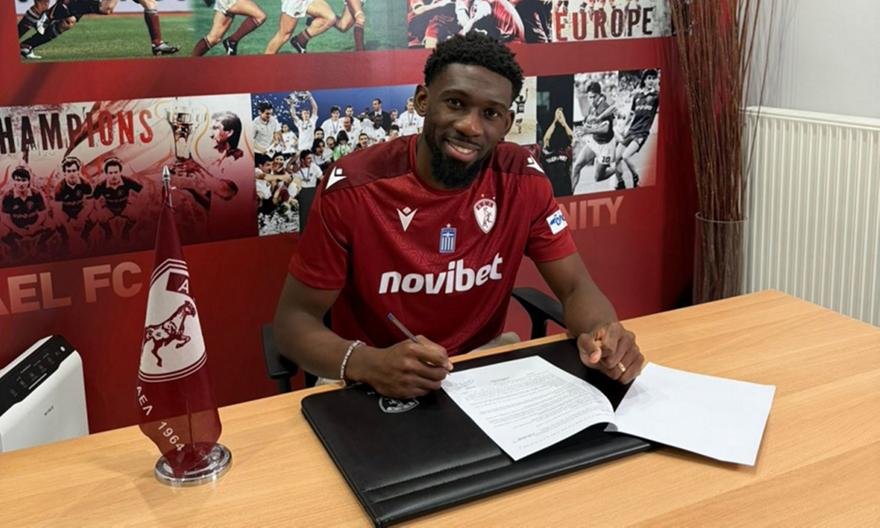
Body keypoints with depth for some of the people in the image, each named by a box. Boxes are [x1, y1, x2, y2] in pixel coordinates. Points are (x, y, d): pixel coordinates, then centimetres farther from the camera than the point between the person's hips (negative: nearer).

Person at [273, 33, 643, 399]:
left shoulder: (521, 179, -9)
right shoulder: (352, 187, -19)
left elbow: (576, 288, -5)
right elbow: (294, 319, -14)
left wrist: (602, 332, -29)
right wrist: (366, 363, -34)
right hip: (372, 384, -2)